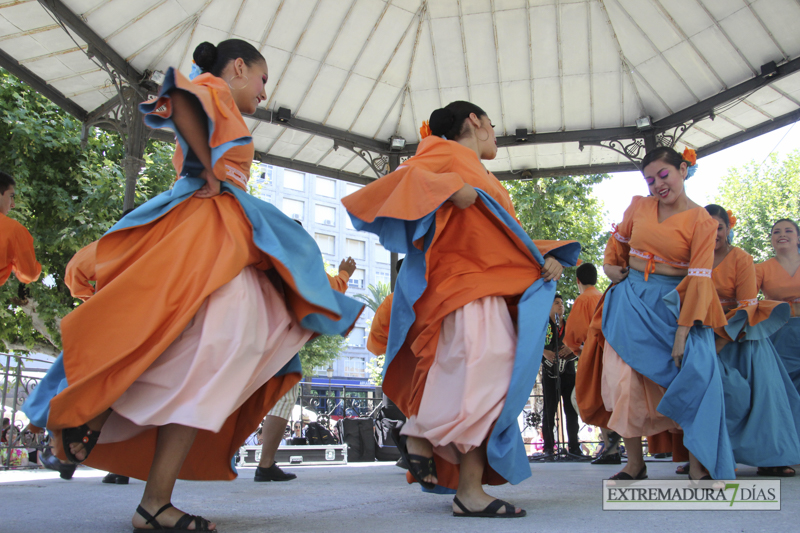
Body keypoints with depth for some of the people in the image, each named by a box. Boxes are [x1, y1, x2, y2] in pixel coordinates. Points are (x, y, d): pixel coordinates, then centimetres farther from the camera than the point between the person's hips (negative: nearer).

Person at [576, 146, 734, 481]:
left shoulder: (701, 222, -6)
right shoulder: (639, 206, 5)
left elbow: (698, 279, -13)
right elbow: (618, 240, 24)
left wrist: (682, 331, -20)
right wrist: (610, 266, 5)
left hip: (671, 303, -3)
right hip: (631, 300, 3)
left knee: (692, 374, -14)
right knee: (626, 379, -1)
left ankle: (699, 466, -4)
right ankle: (635, 463, 10)